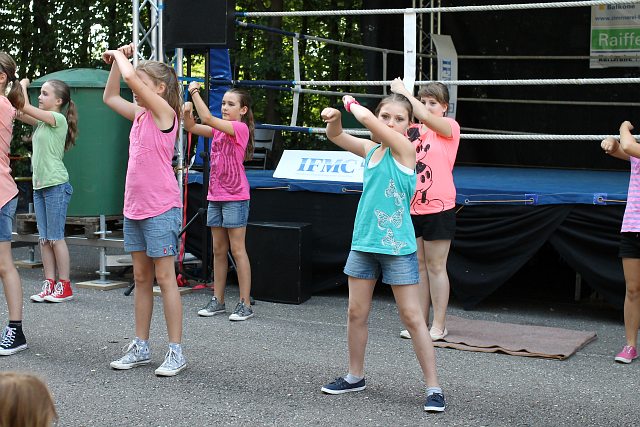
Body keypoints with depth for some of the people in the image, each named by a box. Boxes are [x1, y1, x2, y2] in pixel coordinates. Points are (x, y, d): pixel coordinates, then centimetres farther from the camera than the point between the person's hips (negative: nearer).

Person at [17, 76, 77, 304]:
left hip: (56, 185, -8)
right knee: (44, 239, 7)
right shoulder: (42, 121, 15)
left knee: (56, 238, -4)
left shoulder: (58, 119, -9)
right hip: (39, 185, 8)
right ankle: (49, 284, 12)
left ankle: (64, 286, 3)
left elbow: (26, 108, -14)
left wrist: (23, 85, 1)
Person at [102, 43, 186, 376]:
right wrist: (117, 60, 15)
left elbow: (132, 77, -21)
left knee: (164, 277, -5)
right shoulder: (140, 114, 12)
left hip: (161, 208, -8)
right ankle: (140, 348, 19)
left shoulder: (164, 111, -10)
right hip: (134, 207, 8)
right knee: (141, 278, 12)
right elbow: (110, 97, 25)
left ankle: (176, 351, 2)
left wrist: (121, 58, -2)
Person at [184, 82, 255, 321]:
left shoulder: (240, 128, -10)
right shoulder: (219, 129, 13)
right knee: (218, 250, 11)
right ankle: (217, 300, 18)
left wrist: (195, 92, -16)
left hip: (235, 197, -8)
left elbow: (207, 118, -21)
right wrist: (186, 112, -13)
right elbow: (192, 127, 7)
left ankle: (245, 304, 1)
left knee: (237, 250, -5)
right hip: (215, 196, 8)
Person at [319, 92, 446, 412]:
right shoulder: (370, 149, 8)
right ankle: (355, 377, 28)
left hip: (397, 247, -6)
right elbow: (336, 136, 16)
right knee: (356, 313, 11)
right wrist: (334, 117, -6)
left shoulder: (405, 148, -10)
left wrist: (351, 103, 1)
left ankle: (433, 387, 4)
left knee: (412, 317, -3)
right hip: (364, 242, 6)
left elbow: (366, 118, -19)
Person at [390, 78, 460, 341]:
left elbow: (426, 117, -21)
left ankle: (439, 325, 10)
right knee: (418, 266, 10)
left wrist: (404, 92, -13)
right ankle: (420, 322, 18)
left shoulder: (450, 127, -5)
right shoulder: (413, 130, 12)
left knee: (436, 267, 1)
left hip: (438, 208, -5)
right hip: (413, 208, 5)